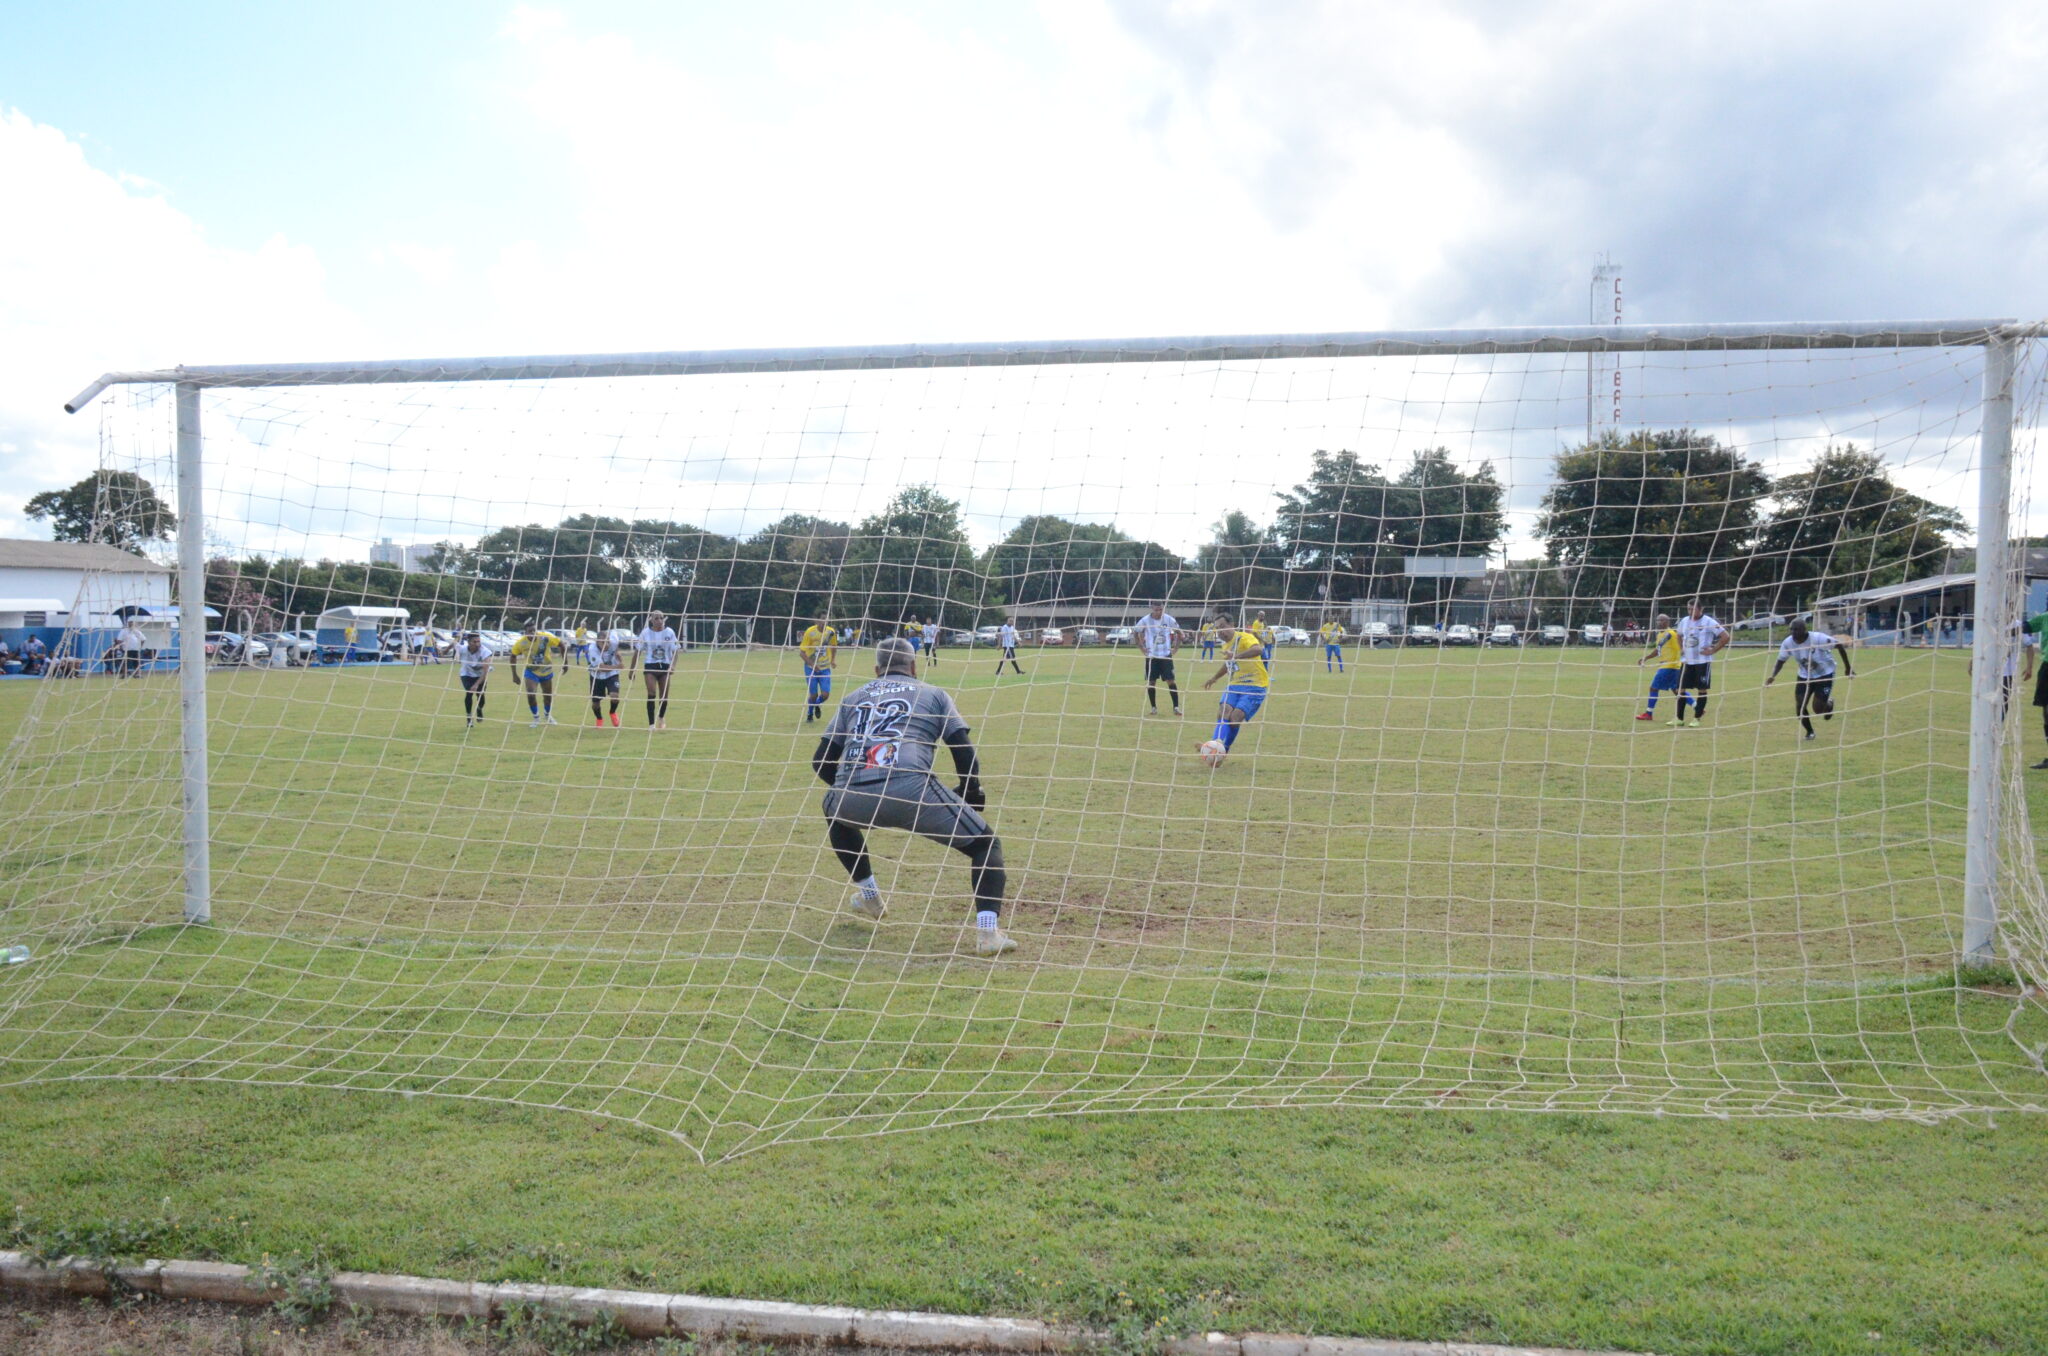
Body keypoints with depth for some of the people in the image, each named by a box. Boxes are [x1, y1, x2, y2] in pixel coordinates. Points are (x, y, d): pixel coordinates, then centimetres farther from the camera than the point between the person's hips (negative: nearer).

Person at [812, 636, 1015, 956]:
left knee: (834, 810, 39)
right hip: (910, 790, -3)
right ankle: (988, 931, -9)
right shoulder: (933, 694, 24)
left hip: (852, 798, 3)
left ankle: (867, 896, 41)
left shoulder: (853, 697, 30)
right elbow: (965, 753, 13)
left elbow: (821, 762, 26)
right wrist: (972, 799, 29)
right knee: (986, 843, 10)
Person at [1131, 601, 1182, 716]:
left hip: (1166, 655, 0)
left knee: (1171, 681, -7)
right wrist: (1142, 648, -1)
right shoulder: (1145, 620, -7)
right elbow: (1135, 633, 5)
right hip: (1151, 656, 0)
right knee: (1151, 682, 2)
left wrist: (1175, 648, 4)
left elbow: (1178, 632, 11)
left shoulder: (1169, 619, -3)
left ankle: (1176, 707, -4)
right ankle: (1153, 708, 14)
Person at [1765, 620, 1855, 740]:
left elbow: (1839, 646, -18)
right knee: (1800, 707, -8)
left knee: (1817, 708, -11)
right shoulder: (1788, 642, -17)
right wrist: (1773, 676, -23)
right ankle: (1809, 732, 20)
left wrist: (1847, 668, -12)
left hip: (1824, 674, -3)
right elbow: (1781, 660, -5)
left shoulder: (1818, 638, -29)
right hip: (1804, 675, 4)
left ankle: (1829, 703, 28)